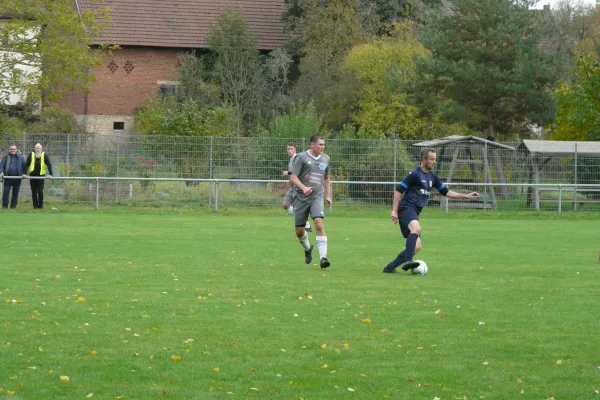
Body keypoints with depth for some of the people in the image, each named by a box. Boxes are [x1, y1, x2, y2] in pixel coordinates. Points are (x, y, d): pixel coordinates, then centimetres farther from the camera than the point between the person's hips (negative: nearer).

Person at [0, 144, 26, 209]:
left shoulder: (20, 158, 11)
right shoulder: (5, 157, 8)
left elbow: (24, 166, 15)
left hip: (17, 178, 1)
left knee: (15, 193, 5)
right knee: (5, 192, -7)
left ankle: (13, 205, 13)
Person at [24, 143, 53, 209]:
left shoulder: (44, 155, -6)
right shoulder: (31, 155, -4)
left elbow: (49, 165, -9)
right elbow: (26, 164, -5)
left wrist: (50, 174, -20)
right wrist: (24, 173, -16)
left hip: (41, 176, -2)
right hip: (32, 175, 2)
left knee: (40, 191, -8)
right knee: (34, 192, 3)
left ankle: (41, 205, 4)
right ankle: (35, 205, 11)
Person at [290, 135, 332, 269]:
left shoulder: (326, 159, 9)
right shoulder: (302, 157, -6)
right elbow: (293, 178, -10)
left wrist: (327, 195, 20)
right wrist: (304, 188, -26)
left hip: (317, 197, 1)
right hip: (301, 197, -1)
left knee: (319, 224, -22)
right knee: (299, 231, 6)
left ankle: (323, 257, -26)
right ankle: (308, 249, 39)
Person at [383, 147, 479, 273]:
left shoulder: (432, 177, 17)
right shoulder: (414, 174, -7)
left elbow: (446, 192, 26)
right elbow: (398, 190, -8)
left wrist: (466, 196, 20)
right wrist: (394, 211, -14)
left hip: (414, 213, 9)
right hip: (407, 208, -9)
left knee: (416, 247, 5)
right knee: (416, 228, -37)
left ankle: (390, 267, 11)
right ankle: (407, 261, -49)